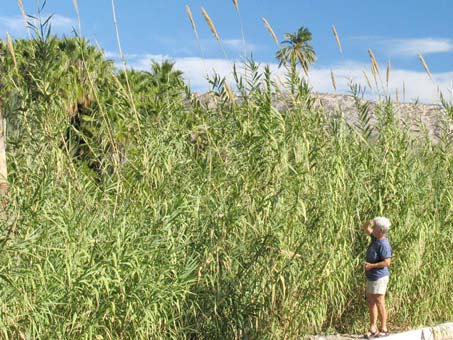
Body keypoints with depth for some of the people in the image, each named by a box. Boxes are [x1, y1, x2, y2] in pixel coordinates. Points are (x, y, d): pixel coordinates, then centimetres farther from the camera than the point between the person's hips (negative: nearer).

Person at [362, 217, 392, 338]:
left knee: (379, 303, -2)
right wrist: (370, 222, -4)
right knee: (370, 301, 12)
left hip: (379, 277, -10)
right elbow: (365, 227, 17)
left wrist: (371, 265, -20)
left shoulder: (383, 245, -21)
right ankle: (373, 328, 18)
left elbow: (387, 262, -25)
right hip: (371, 277, 10)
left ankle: (384, 329, 8)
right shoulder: (376, 237, 6)